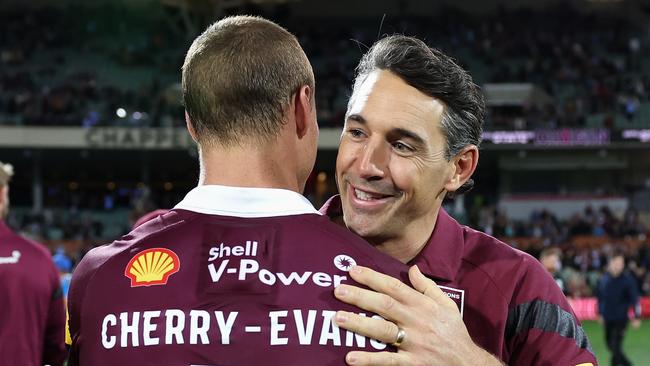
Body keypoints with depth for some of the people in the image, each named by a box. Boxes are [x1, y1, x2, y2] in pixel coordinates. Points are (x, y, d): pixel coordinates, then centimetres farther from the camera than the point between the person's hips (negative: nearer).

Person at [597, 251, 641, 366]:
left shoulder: (627, 279, -12)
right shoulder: (604, 279, -2)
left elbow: (635, 298, -10)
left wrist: (637, 317, -13)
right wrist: (600, 313, 17)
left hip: (621, 319, -5)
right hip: (607, 318, 5)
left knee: (616, 346, -10)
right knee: (610, 344, 14)